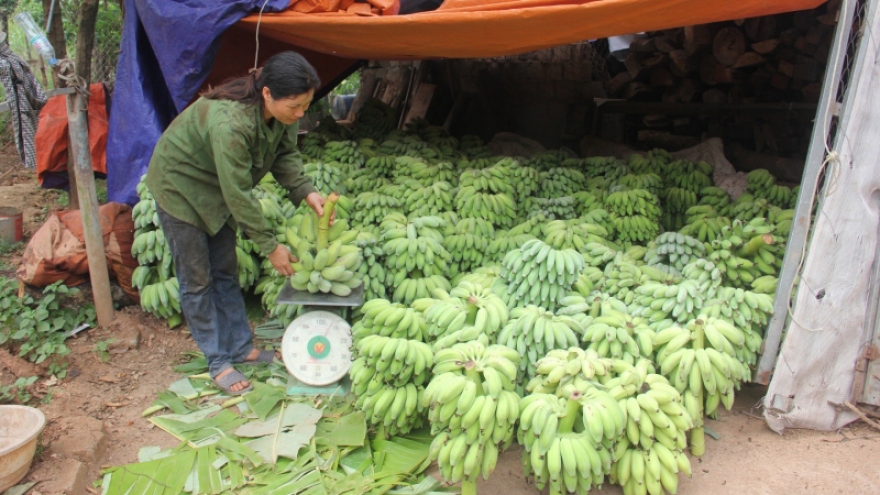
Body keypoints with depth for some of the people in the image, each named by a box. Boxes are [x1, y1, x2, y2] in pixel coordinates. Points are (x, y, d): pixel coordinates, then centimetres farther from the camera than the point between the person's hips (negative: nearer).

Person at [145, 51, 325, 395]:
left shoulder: (282, 111, -18)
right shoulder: (230, 123, -40)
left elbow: (285, 154, -5)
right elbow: (240, 196, -34)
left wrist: (306, 192, -23)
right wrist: (271, 247, -26)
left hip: (216, 189, 7)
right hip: (180, 186, -7)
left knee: (226, 273, 14)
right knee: (197, 280, 2)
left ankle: (240, 347, 25)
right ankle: (218, 361, 14)